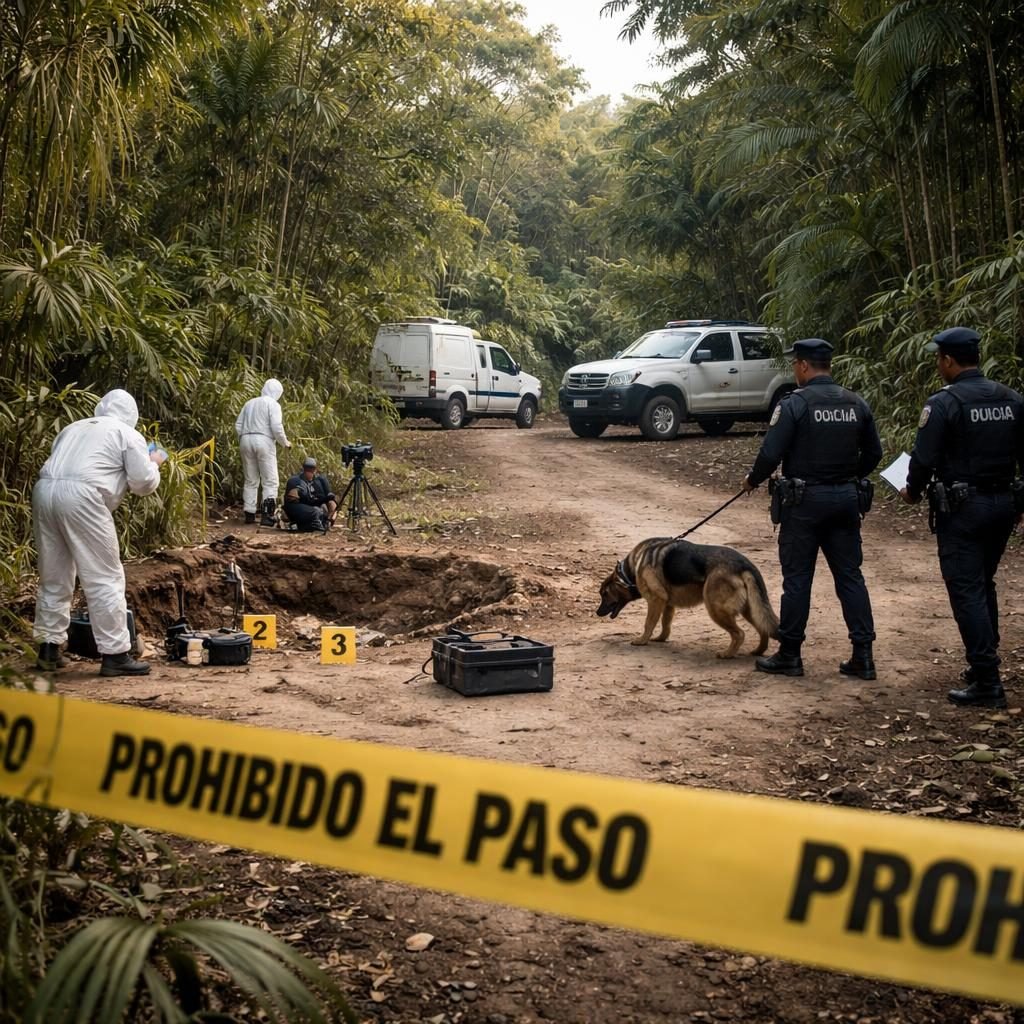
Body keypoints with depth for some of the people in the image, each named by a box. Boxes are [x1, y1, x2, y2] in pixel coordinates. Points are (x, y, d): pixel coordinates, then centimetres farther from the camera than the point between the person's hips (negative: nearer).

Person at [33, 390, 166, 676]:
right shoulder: (128, 435, 11)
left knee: (53, 577, 17)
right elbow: (143, 483, 6)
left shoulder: (74, 427, 29)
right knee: (104, 579, -1)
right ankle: (115, 654, -1)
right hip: (81, 496, -7)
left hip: (44, 489, 7)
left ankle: (48, 648, 21)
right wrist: (154, 463, 26)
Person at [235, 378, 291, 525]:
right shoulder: (273, 404, -1)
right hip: (264, 441, -6)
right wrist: (285, 443, 3)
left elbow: (238, 424, 14)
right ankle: (267, 515, -11)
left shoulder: (250, 403, 17)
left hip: (245, 440, 6)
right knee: (270, 481, -2)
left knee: (251, 480, 13)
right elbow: (276, 427, -11)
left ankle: (249, 514, 12)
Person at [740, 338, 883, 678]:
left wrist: (752, 480, 4)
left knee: (797, 577, 3)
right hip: (846, 498, 5)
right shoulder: (856, 404, 6)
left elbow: (771, 453, -14)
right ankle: (863, 655, 9)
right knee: (850, 575, 9)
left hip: (806, 499, -5)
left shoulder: (795, 404, -12)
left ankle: (789, 654, 10)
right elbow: (873, 453, 12)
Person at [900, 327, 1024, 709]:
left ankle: (987, 683, -6)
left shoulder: (944, 403, -15)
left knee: (967, 591, -4)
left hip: (962, 507, -7)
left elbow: (924, 459, -15)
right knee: (984, 585, 20)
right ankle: (984, 664, 29)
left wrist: (913, 491, 3)